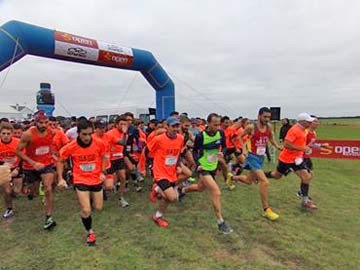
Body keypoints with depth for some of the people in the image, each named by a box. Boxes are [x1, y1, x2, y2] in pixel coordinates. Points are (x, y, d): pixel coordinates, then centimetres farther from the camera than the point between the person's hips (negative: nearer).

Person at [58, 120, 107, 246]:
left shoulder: (99, 143, -16)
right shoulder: (70, 147, -18)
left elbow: (103, 157, 5)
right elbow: (60, 161, 0)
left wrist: (102, 172, -3)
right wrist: (61, 179, -4)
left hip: (96, 179, 2)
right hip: (81, 181, -2)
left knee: (98, 208, 14)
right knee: (86, 210, -6)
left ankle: (89, 201, 51)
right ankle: (90, 232, 22)